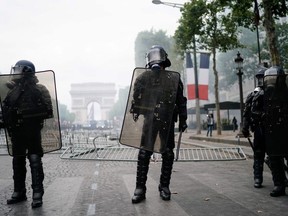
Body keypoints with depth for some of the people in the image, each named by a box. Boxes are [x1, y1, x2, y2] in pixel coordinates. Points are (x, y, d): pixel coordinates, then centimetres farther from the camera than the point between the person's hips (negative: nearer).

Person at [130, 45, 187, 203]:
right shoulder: (144, 78, 10)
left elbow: (180, 100, 11)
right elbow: (136, 98, 8)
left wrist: (182, 119, 7)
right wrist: (135, 111, -7)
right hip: (149, 119, -1)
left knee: (167, 154, 3)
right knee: (144, 153, -6)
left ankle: (164, 186, 15)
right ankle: (140, 188, -2)